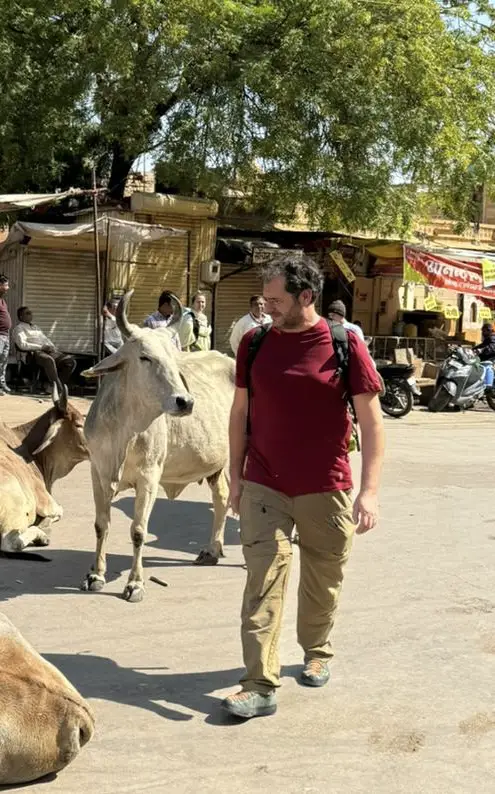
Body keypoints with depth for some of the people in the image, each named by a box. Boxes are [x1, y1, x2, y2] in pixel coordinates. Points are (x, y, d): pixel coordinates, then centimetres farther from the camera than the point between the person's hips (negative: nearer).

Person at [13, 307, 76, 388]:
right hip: (34, 353, -7)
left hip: (49, 351, 7)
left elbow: (46, 339, 30)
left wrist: (52, 347, 6)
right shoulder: (19, 328, 8)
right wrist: (41, 347, -14)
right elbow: (22, 345, -8)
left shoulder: (35, 327, 32)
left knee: (70, 361, -18)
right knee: (49, 360, -41)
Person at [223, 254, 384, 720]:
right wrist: (236, 476, 9)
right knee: (263, 582, -5)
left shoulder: (344, 346, -8)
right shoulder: (254, 343, 2)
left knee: (323, 580, 14)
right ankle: (260, 686, -1)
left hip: (325, 488, -1)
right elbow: (240, 411, 10)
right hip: (263, 486, 1)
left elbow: (371, 421, -7)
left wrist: (369, 490, -14)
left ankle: (317, 652, 39)